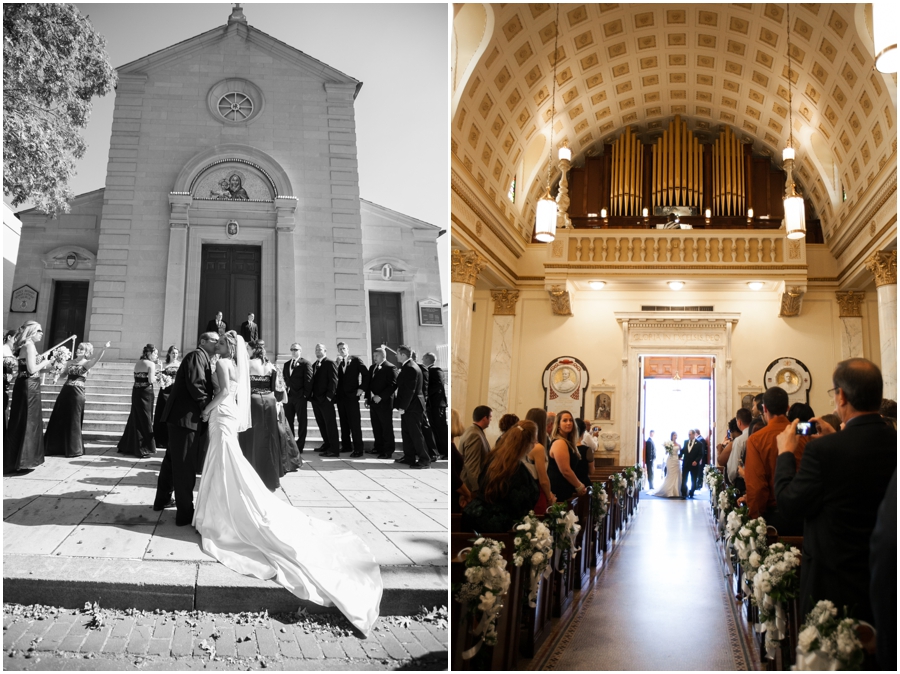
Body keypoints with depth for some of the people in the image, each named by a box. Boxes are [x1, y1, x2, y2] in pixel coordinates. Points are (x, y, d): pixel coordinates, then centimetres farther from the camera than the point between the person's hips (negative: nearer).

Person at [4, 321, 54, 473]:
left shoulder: (26, 345, 15)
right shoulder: (29, 345, -13)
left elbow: (28, 369, 13)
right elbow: (31, 370, -21)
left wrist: (47, 367, 13)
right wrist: (44, 363, -5)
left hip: (27, 387, 9)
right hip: (29, 387, -9)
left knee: (28, 422, 14)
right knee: (26, 422, -5)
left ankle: (14, 459, 21)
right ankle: (21, 460, -2)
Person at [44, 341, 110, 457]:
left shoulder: (86, 363, -4)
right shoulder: (70, 362, 13)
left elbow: (96, 359, -24)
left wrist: (104, 349, -38)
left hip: (77, 393, -5)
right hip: (65, 391, 5)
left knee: (73, 421, -1)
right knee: (58, 419, 8)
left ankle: (74, 449, 10)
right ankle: (56, 447, 19)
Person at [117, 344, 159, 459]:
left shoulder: (138, 363, 11)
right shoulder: (151, 364, -11)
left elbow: (139, 377, 9)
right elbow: (151, 380, -20)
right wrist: (157, 377, 0)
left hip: (136, 391, 7)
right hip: (146, 392, -7)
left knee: (135, 419, 16)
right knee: (145, 420, 1)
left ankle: (126, 446, 23)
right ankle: (144, 449, 5)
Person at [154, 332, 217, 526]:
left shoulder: (201, 358, 23)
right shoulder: (197, 355, -9)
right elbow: (195, 384, -20)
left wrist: (205, 407, 6)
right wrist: (207, 407, -14)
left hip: (181, 416, 10)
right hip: (187, 417, -10)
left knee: (172, 460, 20)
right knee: (185, 465, -6)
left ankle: (163, 499, 33)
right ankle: (185, 513, -2)